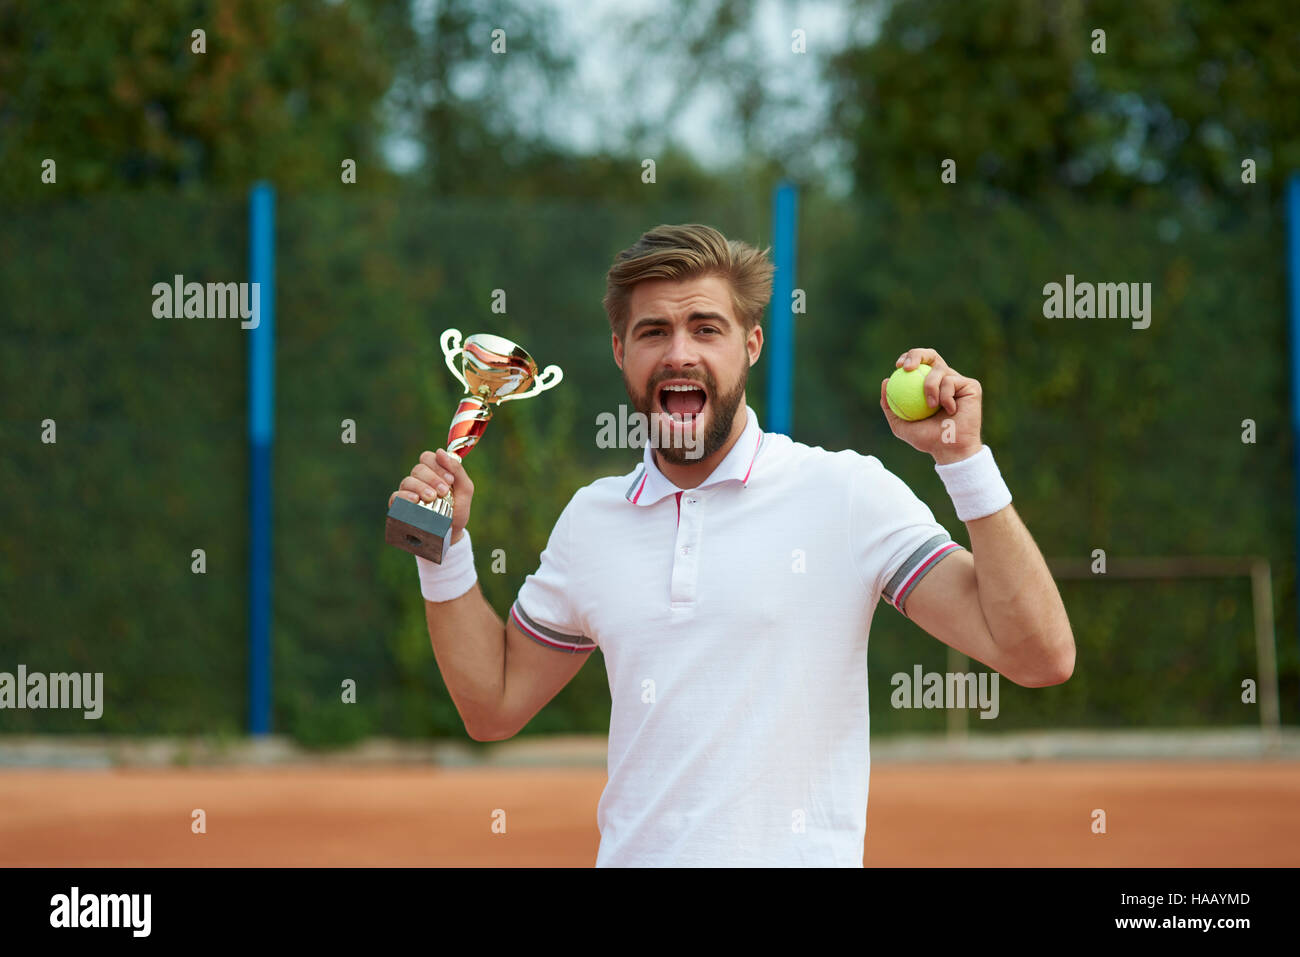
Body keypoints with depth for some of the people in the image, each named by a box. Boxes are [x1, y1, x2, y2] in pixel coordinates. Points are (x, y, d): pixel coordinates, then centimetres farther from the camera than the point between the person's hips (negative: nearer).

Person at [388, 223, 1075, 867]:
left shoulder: (850, 493, -5)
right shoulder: (592, 519, 9)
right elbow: (495, 704, 18)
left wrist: (962, 458, -17)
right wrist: (445, 545, 7)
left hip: (798, 856, -4)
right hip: (630, 858, 4)